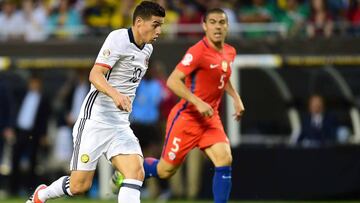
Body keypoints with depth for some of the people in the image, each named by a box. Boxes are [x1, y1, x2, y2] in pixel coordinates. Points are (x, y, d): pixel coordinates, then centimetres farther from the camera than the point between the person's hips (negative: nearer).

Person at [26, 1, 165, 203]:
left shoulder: (147, 49, 11)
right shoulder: (119, 38, -14)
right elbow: (95, 75, -24)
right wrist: (114, 93, -40)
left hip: (120, 124, 7)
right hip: (95, 118, -7)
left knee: (137, 172, -17)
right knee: (79, 186, -3)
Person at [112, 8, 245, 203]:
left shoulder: (230, 52, 6)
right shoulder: (198, 52, -19)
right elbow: (173, 81, -25)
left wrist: (236, 98, 15)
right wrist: (198, 103, -30)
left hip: (210, 117, 6)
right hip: (187, 117, -6)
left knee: (225, 159, -17)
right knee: (165, 170, 3)